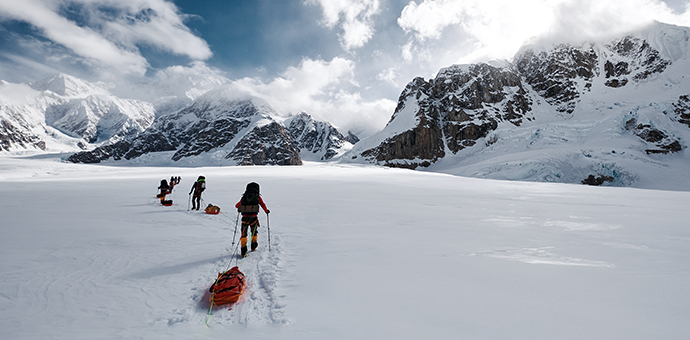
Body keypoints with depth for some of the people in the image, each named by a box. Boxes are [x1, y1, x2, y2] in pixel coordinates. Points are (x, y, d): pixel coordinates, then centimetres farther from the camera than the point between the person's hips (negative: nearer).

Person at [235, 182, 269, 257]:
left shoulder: (244, 197, 12)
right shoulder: (258, 197, 6)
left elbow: (237, 205, 23)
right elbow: (263, 205, 9)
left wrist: (239, 207, 46)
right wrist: (267, 211, 28)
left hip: (244, 217, 1)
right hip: (253, 217, -1)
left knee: (243, 234, 8)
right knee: (254, 232, 22)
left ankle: (244, 251, -1)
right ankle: (253, 247, 35)